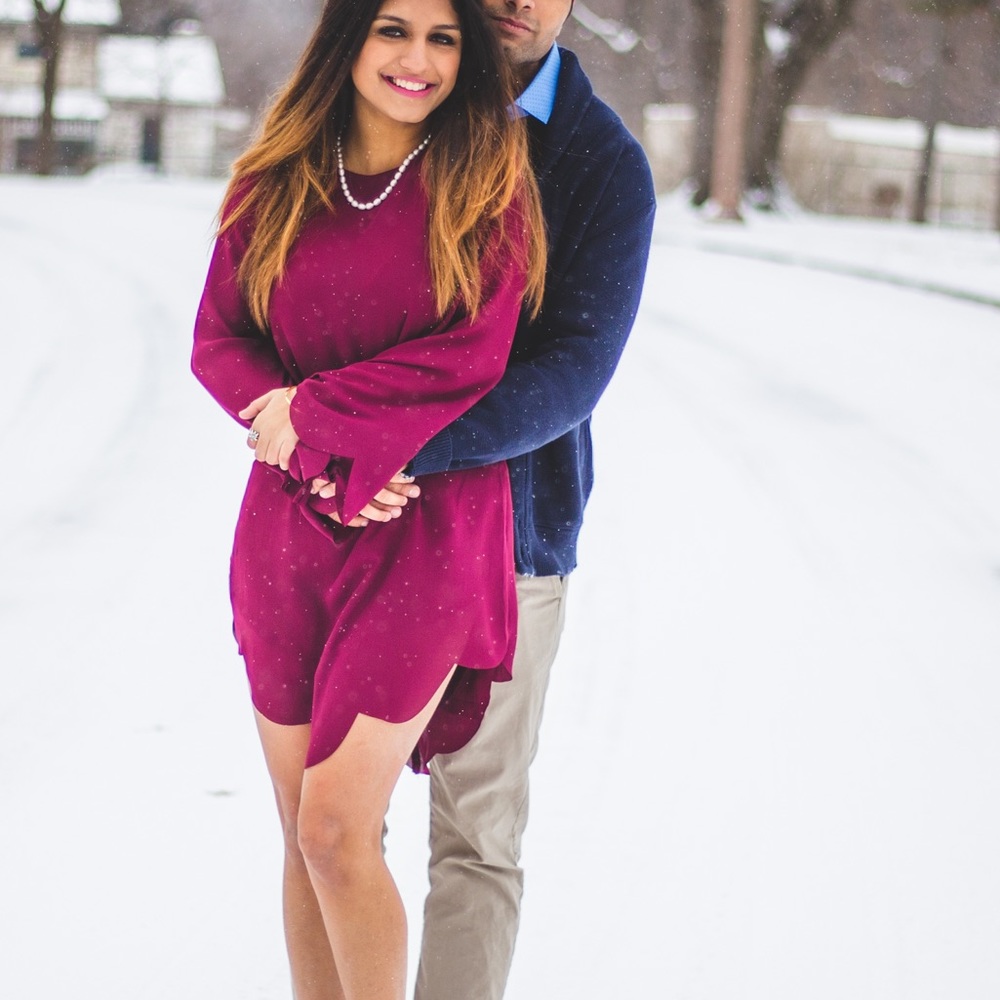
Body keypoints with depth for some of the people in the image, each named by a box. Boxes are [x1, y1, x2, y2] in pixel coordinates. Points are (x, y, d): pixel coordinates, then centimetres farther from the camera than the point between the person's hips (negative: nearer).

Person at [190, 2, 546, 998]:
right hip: (288, 526, 4)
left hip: (429, 532, -4)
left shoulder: (488, 186, -3)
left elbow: (471, 356, -11)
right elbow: (217, 339, 2)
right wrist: (321, 464, -13)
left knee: (336, 826, -11)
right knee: (301, 833, 9)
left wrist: (310, 412, -12)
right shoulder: (271, 186, 6)